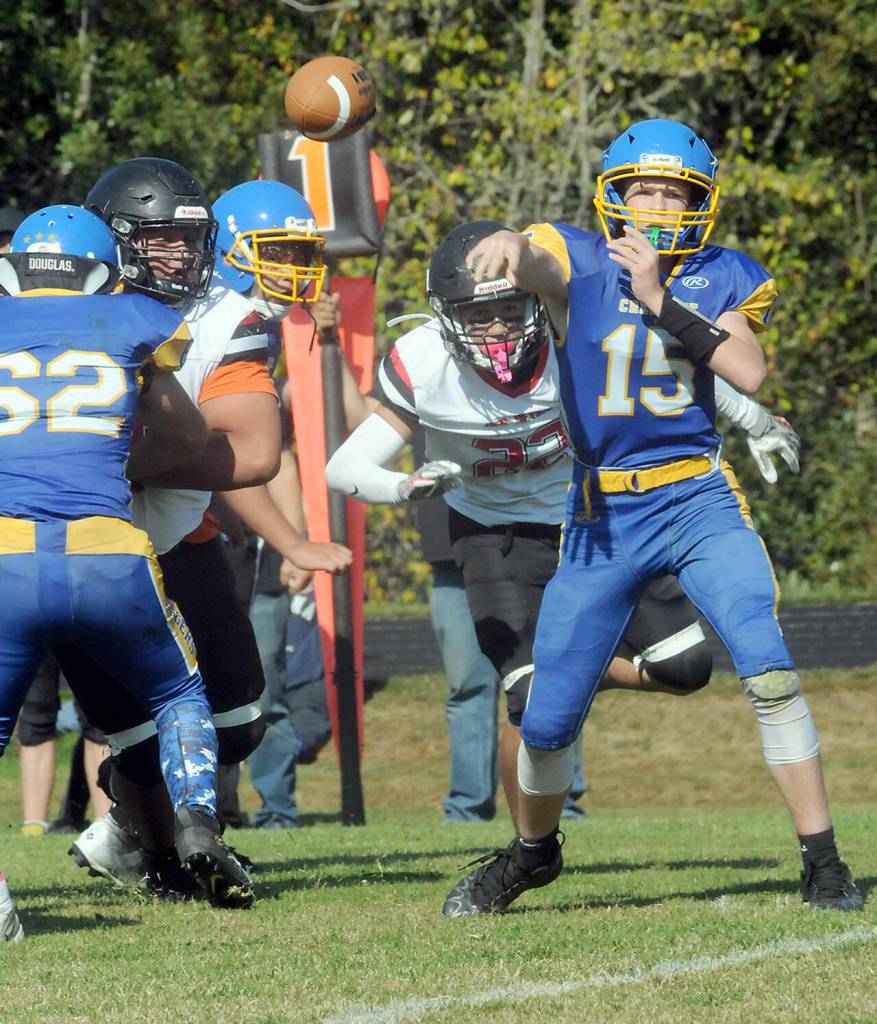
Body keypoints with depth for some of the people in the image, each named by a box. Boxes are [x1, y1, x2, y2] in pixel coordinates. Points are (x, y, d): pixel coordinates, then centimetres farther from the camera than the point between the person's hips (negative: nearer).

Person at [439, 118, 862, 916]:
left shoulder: (723, 279, 4)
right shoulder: (579, 263, -3)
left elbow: (750, 374, -13)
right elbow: (536, 260, -28)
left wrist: (663, 301, -18)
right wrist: (510, 245, -53)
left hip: (701, 502, 0)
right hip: (603, 518, 0)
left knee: (770, 671, -19)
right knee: (549, 720, 4)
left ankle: (821, 860, -9)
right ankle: (533, 850, 33)